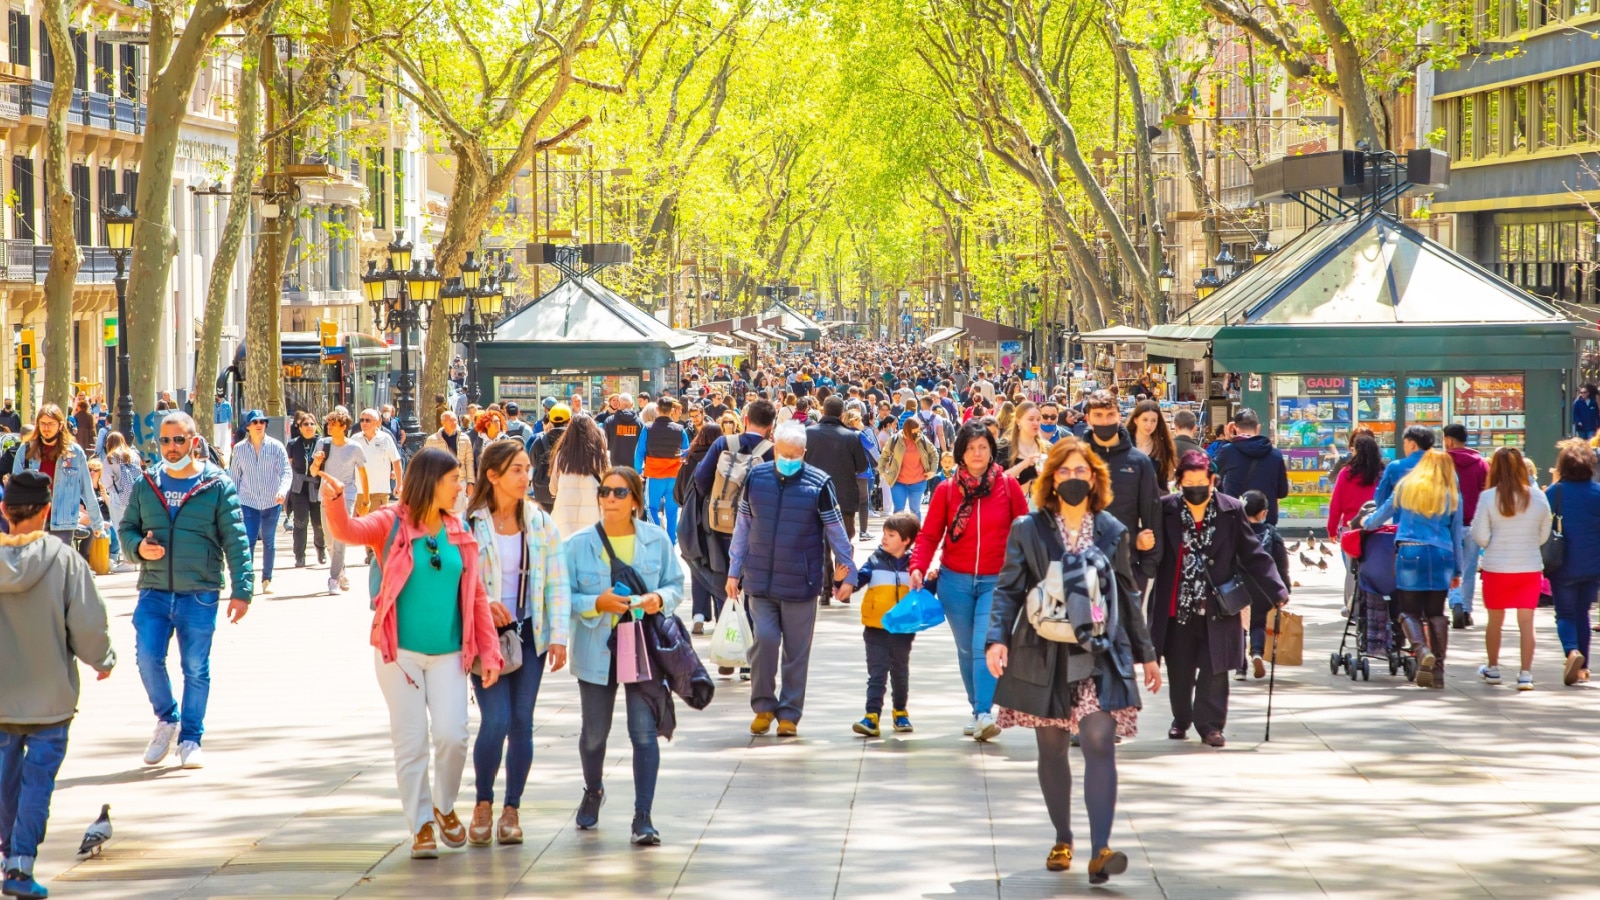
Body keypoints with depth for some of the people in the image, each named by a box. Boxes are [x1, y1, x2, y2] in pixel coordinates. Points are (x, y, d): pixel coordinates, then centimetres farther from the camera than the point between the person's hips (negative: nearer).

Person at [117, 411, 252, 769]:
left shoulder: (217, 485, -1)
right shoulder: (146, 484, 8)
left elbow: (235, 541, -2)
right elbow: (126, 527, 17)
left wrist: (241, 590, -9)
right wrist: (138, 546, -7)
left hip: (200, 593, -2)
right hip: (154, 591, 2)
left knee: (196, 668, 3)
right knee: (147, 656, -8)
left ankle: (190, 739, 16)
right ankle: (167, 719, 17)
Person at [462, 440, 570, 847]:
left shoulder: (540, 523, 4)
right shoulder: (468, 524, -5)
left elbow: (558, 583, 5)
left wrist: (558, 636, -2)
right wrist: (482, 604, -18)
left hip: (528, 633, 3)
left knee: (522, 722, 3)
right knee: (496, 721, -12)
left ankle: (512, 810, 15)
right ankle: (483, 804, 9)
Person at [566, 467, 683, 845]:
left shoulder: (657, 540, 0)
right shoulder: (579, 544, -3)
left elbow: (676, 585, 7)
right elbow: (565, 597, -3)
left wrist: (660, 599, -15)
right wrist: (597, 603, -20)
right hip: (596, 651, 1)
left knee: (644, 732, -8)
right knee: (594, 732, 14)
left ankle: (643, 818, -3)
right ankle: (593, 793, 44)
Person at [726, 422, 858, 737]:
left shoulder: (818, 484, -7)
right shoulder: (756, 477, 0)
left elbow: (836, 531, 0)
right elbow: (743, 527, 9)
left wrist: (847, 575, 0)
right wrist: (734, 571, 9)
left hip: (800, 582, -1)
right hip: (760, 579, 1)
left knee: (797, 651, 5)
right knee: (764, 639, -9)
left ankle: (789, 713, 16)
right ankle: (763, 705, 10)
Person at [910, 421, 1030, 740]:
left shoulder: (1008, 485, -2)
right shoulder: (947, 490, 1)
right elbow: (929, 535, 1)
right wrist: (918, 567, -14)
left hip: (996, 581, -2)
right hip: (955, 582, 2)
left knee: (985, 645, -16)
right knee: (967, 650, 10)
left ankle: (985, 714, -21)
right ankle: (976, 709, 21)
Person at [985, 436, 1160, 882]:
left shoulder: (1113, 532, 7)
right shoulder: (1028, 530, 3)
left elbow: (1128, 595, 14)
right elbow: (1008, 589, 0)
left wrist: (1145, 653, 16)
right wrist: (997, 639, -16)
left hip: (1100, 656, 0)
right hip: (1044, 656, 0)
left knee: (1100, 743, -15)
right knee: (1052, 751, 9)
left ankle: (1100, 849, -20)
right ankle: (1062, 840, 26)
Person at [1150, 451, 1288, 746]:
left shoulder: (1231, 511, -2)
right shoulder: (1165, 509, -2)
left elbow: (1253, 555, 0)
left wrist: (1277, 592, -5)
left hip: (1217, 608, -1)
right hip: (1177, 608, 1)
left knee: (1214, 670, -3)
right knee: (1179, 671, 10)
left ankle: (1210, 725, 6)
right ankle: (1181, 720, 28)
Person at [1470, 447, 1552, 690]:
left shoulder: (1489, 497, -11)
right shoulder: (1538, 497, -4)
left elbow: (1481, 537, -9)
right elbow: (1544, 535, 6)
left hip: (1496, 568, -1)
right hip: (1530, 568, 1)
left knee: (1495, 620, 15)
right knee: (1526, 622, 4)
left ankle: (1492, 668, 27)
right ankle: (1525, 674, 0)